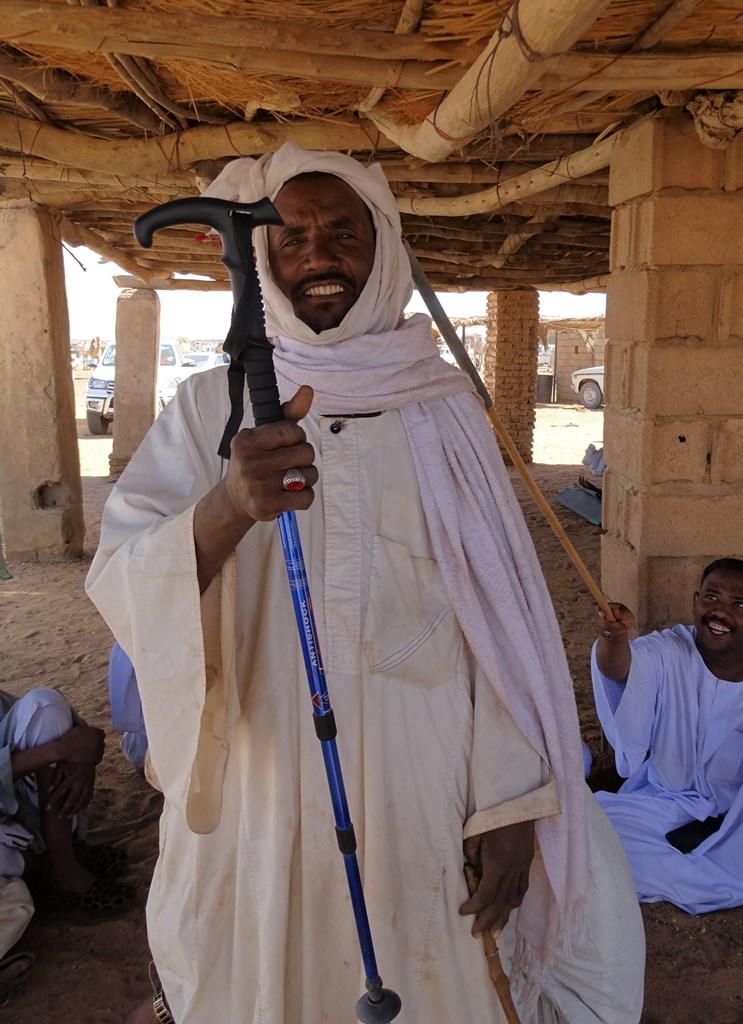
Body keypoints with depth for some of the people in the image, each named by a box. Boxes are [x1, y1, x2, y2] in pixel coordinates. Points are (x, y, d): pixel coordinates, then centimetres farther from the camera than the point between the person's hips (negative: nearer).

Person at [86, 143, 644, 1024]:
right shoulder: (210, 408, -1)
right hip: (261, 789, 0)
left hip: (420, 786, 1)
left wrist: (508, 802, -6)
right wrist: (228, 509, -32)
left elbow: (498, 614, -3)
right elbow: (119, 588, -12)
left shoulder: (442, 409, -1)